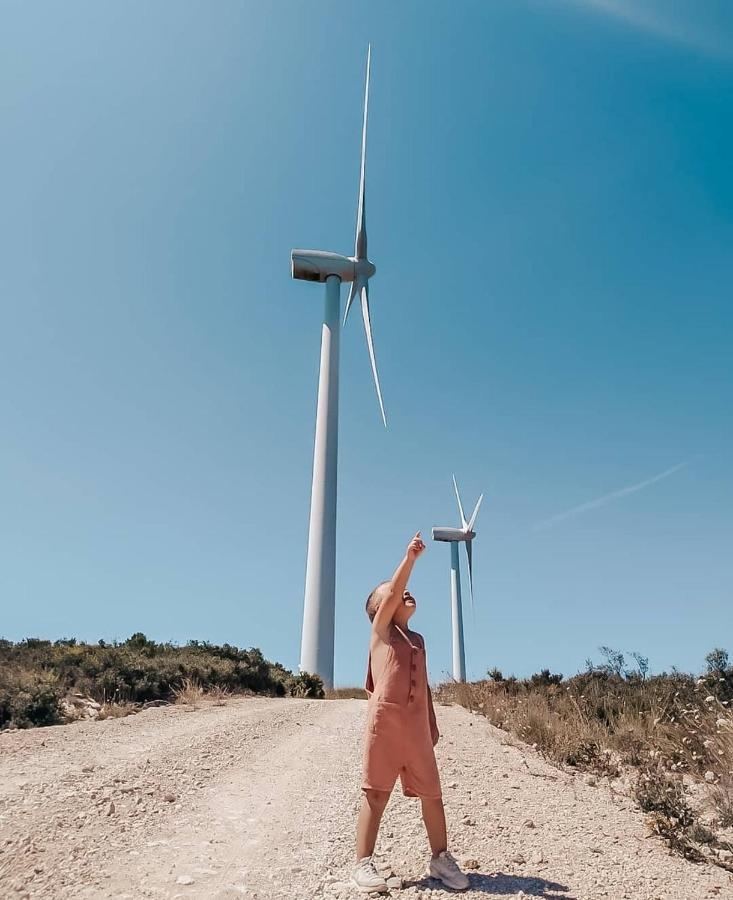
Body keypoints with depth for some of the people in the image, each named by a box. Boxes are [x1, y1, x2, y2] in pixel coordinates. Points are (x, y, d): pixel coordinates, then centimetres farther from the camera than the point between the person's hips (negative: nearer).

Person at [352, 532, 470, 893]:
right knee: (376, 795, 0)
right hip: (386, 719, -5)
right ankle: (363, 863, 11)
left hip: (417, 725, 6)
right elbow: (392, 594, -13)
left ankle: (440, 858, 27)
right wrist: (409, 557, -17)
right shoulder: (381, 629, 4)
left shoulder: (418, 639, 20)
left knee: (432, 794, 11)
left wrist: (433, 725, 18)